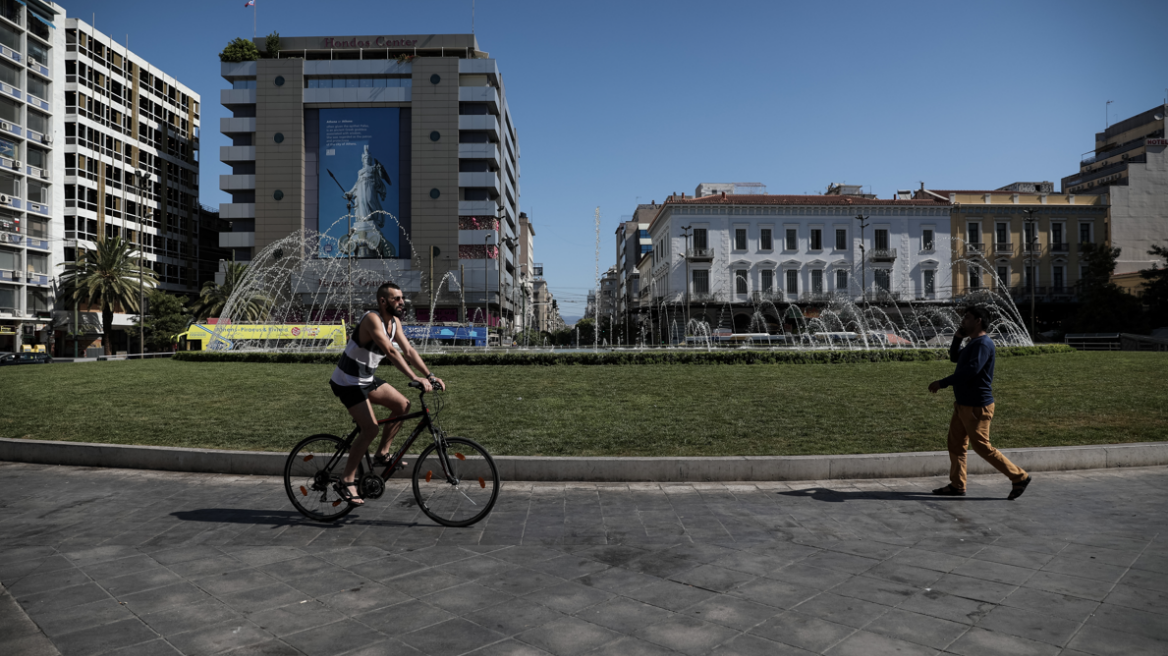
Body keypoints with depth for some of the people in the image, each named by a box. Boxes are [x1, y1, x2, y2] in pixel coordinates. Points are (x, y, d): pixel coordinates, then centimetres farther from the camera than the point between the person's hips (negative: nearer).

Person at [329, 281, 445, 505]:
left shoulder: (395, 321, 3)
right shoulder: (372, 319, -24)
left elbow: (408, 351, 2)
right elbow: (391, 351, -35)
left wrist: (430, 375, -9)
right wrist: (415, 378, -41)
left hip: (366, 379, 9)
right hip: (347, 382, -9)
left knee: (403, 405, 2)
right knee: (370, 430, -15)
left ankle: (382, 455, 13)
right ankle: (347, 482, -2)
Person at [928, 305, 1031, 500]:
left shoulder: (983, 343, -17)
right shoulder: (973, 343, 15)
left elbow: (971, 370, -28)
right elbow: (955, 358, 29)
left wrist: (942, 383, -26)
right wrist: (957, 338, 12)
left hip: (977, 406, -10)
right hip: (963, 404, 10)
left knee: (982, 447, -3)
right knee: (956, 443, 10)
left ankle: (1020, 477, 10)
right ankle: (957, 485, 16)